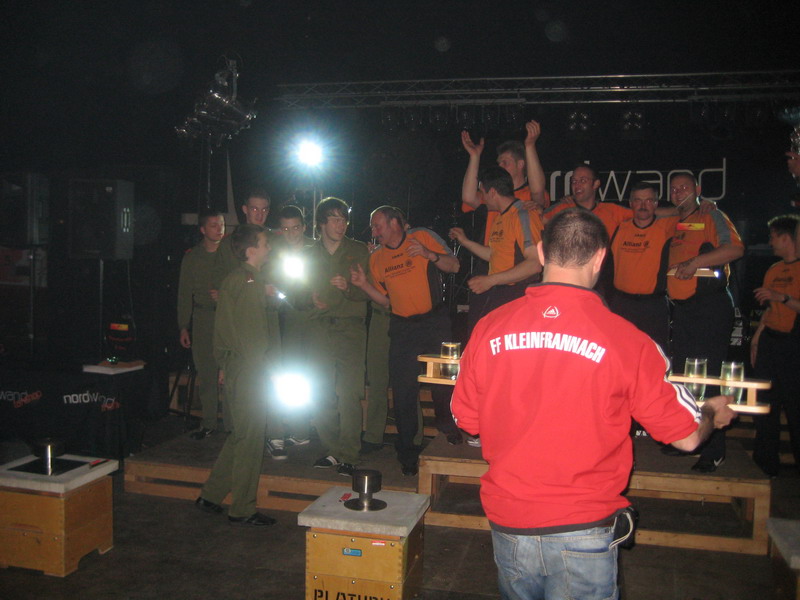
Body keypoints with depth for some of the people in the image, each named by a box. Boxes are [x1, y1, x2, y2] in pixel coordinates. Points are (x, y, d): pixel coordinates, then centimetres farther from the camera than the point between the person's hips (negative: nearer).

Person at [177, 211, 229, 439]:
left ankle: (231, 423, 1)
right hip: (202, 319, 2)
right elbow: (184, 294, 12)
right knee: (206, 373, 5)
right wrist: (183, 327, 8)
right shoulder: (191, 257, 11)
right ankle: (208, 423, 15)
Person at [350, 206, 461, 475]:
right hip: (402, 327, 3)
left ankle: (449, 434, 26)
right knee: (403, 389, 3)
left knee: (443, 381, -1)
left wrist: (429, 255, -20)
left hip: (435, 321, -3)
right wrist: (364, 284, -5)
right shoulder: (376, 258, 9)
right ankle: (407, 452, 16)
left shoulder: (422, 237, -2)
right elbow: (385, 300, 11)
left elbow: (454, 266, -4)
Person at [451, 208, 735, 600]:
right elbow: (686, 436, -3)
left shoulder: (490, 327, -7)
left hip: (508, 523, 3)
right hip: (583, 529, -3)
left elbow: (466, 421, 5)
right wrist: (714, 414, 20)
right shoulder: (625, 339, -13)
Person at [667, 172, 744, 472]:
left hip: (711, 305, -7)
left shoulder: (712, 217, 1)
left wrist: (695, 262, -19)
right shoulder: (671, 225, 18)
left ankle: (714, 450, -1)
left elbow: (735, 248, -14)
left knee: (709, 375, -7)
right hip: (680, 308, 7)